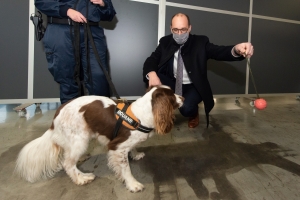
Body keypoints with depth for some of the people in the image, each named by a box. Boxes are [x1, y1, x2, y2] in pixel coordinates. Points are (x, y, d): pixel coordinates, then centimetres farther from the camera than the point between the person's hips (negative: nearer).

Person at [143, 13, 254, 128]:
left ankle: (194, 114, 11)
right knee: (152, 77, -23)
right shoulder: (165, 42, -5)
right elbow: (151, 60, -9)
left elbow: (220, 52, -24)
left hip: (193, 87, -2)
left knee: (186, 108, -30)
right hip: (172, 83, 3)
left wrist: (236, 49, -49)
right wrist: (151, 74, -34)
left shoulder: (200, 42, -11)